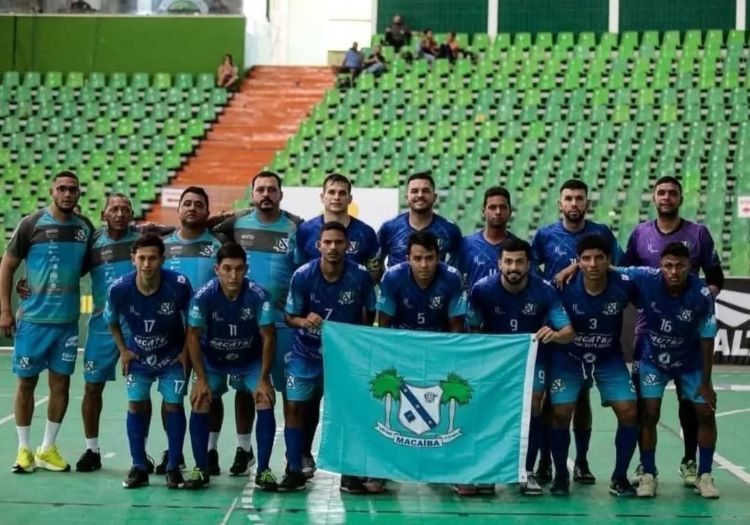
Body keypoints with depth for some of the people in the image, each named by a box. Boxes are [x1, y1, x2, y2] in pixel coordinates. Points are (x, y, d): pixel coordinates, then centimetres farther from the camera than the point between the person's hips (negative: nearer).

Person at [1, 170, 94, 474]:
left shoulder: (85, 228, 4)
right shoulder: (31, 224, -6)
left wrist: (67, 278, 2)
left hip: (68, 320, 3)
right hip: (32, 318, -3)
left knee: (61, 383, 7)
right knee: (26, 382, 4)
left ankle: (48, 449, 18)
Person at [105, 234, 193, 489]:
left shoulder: (179, 285, -27)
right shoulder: (119, 289, -23)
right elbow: (112, 322, -1)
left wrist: (186, 351, -8)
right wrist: (123, 350, -3)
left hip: (172, 356, -1)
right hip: (138, 356, 2)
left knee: (174, 405, -3)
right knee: (136, 405, 2)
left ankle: (173, 468, 7)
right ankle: (139, 468, 11)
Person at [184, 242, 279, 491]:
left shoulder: (258, 296, -27)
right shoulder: (203, 296, -26)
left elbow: (268, 337, -18)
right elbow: (193, 337, -16)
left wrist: (263, 379, -19)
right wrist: (201, 379, -19)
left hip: (251, 360, 0)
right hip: (213, 360, 0)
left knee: (265, 402, -15)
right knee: (200, 403, -13)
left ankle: (263, 470, -5)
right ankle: (201, 469, 0)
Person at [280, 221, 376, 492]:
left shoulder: (361, 276, -15)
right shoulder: (302, 276, -15)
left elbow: (369, 315, 1)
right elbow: (290, 317, -8)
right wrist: (304, 321, -28)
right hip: (306, 353, 0)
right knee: (294, 407, -3)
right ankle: (295, 471, 9)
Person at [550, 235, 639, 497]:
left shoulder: (624, 285, -19)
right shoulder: (564, 287, -21)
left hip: (609, 359, 1)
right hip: (568, 357, -1)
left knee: (629, 411, -10)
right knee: (560, 413, -11)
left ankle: (619, 477, 9)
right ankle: (561, 475, 12)